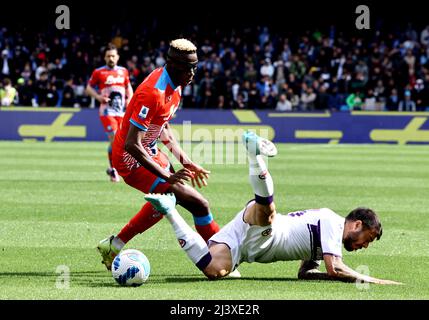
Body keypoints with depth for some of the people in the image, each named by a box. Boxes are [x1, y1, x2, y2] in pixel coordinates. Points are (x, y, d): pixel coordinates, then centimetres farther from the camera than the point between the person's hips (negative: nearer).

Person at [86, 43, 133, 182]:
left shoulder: (123, 71, 10)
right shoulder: (99, 72, -1)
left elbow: (128, 87, 23)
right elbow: (89, 88, 6)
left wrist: (129, 99, 5)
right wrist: (98, 97, -12)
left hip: (121, 112, 4)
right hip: (107, 111, -4)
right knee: (114, 138, -17)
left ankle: (112, 168, 25)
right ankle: (113, 170, -4)